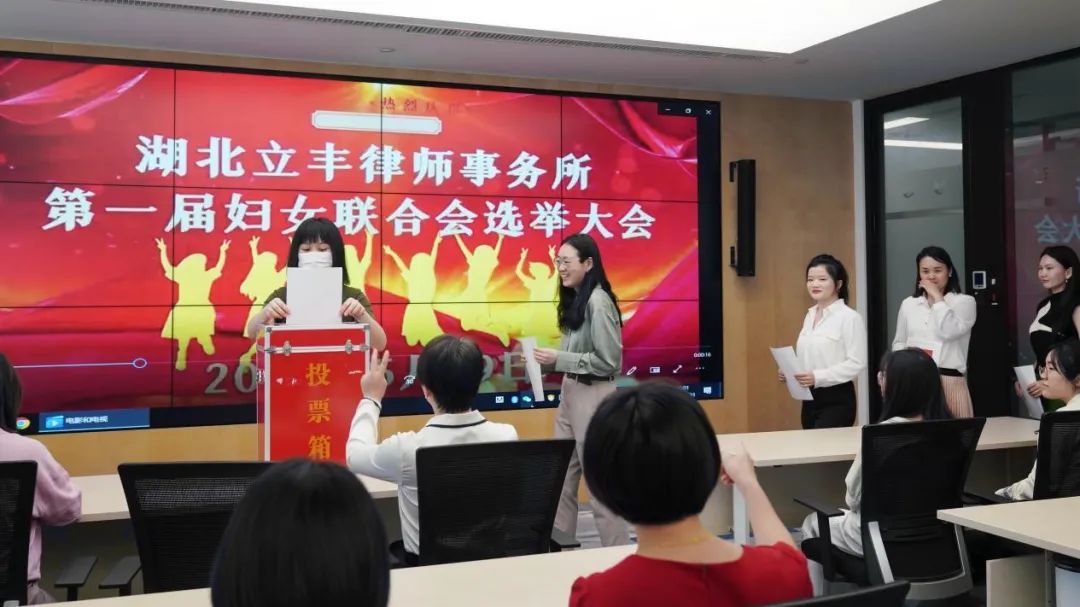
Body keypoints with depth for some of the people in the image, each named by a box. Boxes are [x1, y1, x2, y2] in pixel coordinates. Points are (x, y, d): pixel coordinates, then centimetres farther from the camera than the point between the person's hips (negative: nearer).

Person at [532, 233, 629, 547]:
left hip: (593, 396, -9)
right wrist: (547, 361, 1)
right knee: (562, 477, 14)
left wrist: (559, 360, -17)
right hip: (570, 393, 9)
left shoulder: (598, 302, -16)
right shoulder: (574, 300, 10)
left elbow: (608, 361, -19)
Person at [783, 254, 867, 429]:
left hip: (837, 400, -7)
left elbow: (857, 363, -17)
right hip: (810, 399, 7)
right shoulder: (809, 316, 12)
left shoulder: (850, 317, -12)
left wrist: (818, 377, -24)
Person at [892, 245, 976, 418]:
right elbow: (899, 343, 20)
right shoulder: (908, 304, 13)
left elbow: (950, 332, -16)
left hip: (949, 382, -3)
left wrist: (937, 297, -7)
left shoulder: (964, 302, 2)